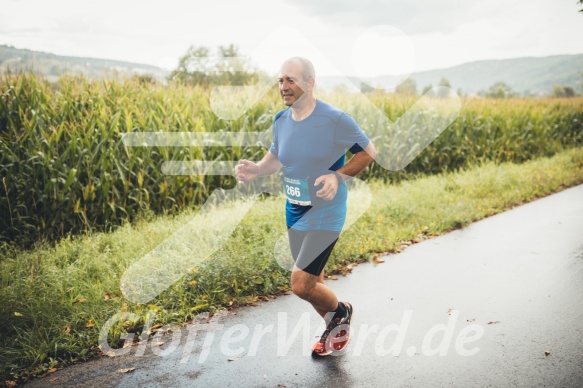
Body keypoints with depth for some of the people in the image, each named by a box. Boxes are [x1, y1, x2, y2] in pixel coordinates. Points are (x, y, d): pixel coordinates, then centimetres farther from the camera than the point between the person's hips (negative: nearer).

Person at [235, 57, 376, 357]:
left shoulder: (335, 120, -18)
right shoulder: (280, 121, -1)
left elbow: (368, 151, -7)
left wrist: (338, 176, -22)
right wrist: (255, 169, -8)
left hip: (325, 215, -6)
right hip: (294, 213, 6)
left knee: (301, 284, -11)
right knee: (312, 281, 18)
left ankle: (340, 312, 22)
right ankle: (335, 330, 44)